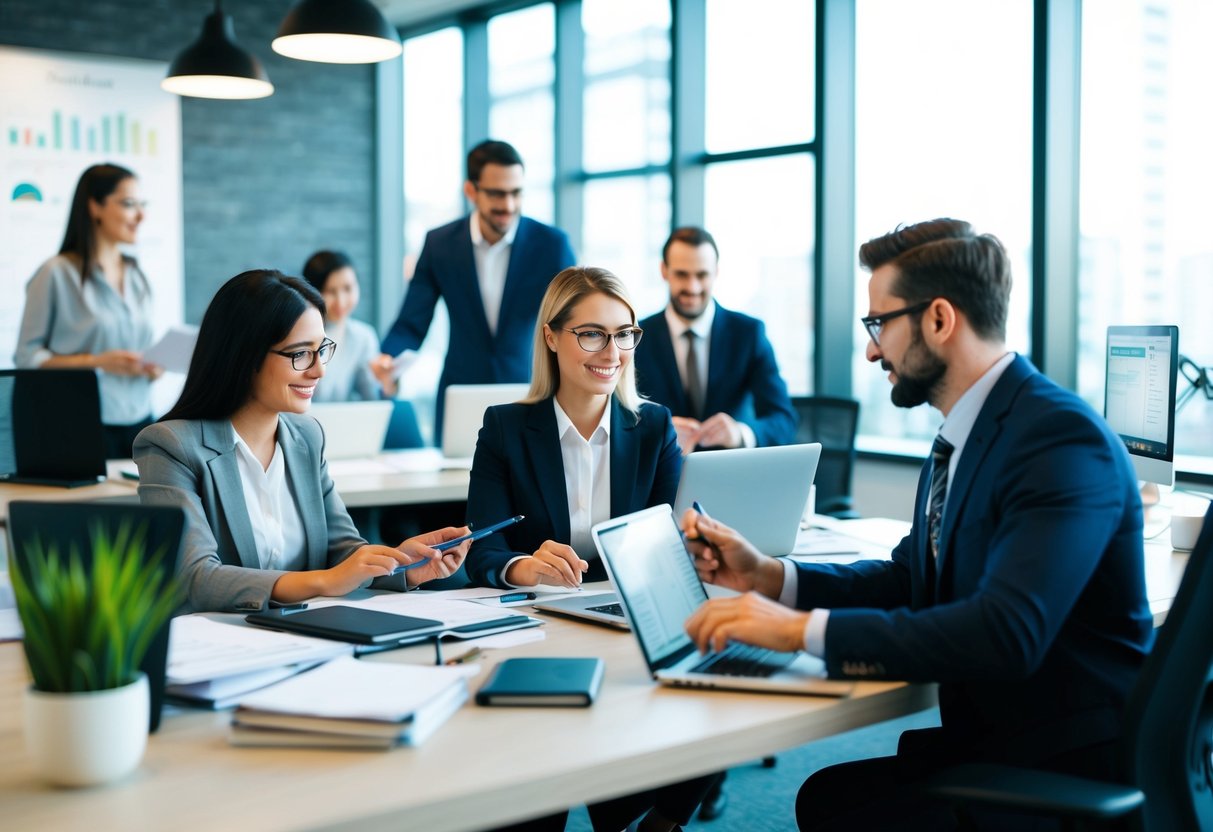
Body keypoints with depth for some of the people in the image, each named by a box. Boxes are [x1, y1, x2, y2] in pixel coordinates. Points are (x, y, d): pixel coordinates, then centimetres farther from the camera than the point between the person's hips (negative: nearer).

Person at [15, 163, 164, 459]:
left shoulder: (137, 276, 13)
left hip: (139, 421, 5)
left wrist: (153, 367, 1)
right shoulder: (57, 273, -6)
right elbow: (26, 357, -7)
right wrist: (97, 362, -17)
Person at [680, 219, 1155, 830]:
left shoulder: (1063, 438, -21)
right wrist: (766, 576, 1)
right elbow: (908, 577, 15)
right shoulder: (961, 435, 8)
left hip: (1070, 767, -8)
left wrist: (803, 629, -31)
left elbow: (1005, 632, -32)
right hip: (984, 737, 8)